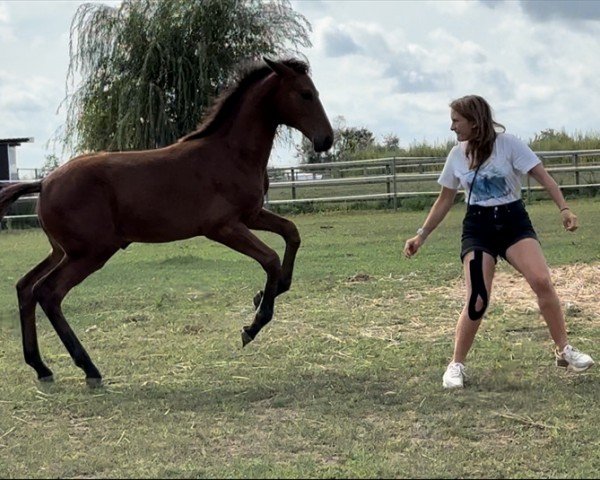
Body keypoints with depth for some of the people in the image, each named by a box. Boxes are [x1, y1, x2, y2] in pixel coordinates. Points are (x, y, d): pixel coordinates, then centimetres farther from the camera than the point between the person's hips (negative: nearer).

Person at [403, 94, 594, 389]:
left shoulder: (507, 143, -8)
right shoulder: (457, 155, 3)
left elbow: (542, 176, -8)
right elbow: (445, 200, 14)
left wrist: (564, 208, -19)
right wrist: (421, 235, 11)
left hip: (513, 221, -1)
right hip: (478, 227, 1)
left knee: (542, 281, -19)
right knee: (477, 300, -15)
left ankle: (564, 351, -3)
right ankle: (456, 365, 0)